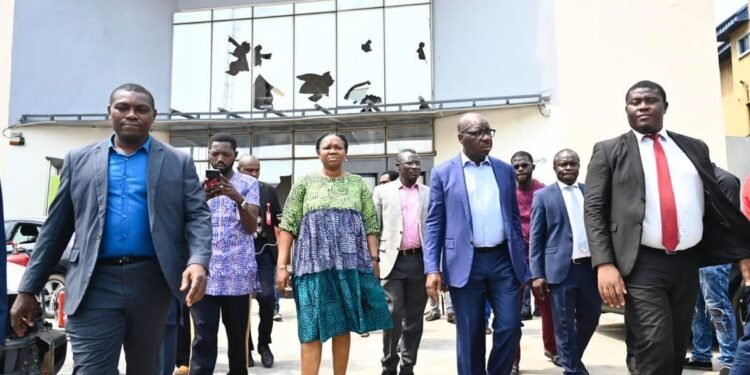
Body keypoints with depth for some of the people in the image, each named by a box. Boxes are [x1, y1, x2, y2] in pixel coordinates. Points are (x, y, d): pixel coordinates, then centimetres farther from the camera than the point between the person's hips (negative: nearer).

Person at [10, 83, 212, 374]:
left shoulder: (178, 162, 7)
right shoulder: (79, 160, 10)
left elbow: (198, 216, -1)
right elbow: (55, 228, 11)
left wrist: (199, 262, -20)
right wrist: (28, 289, 8)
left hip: (153, 283, 1)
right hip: (95, 285, 0)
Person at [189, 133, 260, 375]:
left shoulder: (248, 184, 6)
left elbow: (252, 227, -3)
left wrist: (238, 199, -20)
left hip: (237, 273, 0)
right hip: (204, 272, 0)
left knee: (238, 335, 8)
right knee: (204, 337, -4)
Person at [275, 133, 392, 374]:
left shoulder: (359, 184, 11)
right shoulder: (305, 183, 6)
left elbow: (371, 225, 7)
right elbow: (288, 225, 1)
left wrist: (374, 259, -3)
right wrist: (282, 264, -7)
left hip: (351, 264, 2)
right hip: (314, 264, -2)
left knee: (343, 326, 8)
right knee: (313, 329, -3)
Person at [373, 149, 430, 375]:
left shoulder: (429, 194, 10)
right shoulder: (383, 192, 5)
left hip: (420, 261, 2)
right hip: (392, 261, -2)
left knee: (414, 317, 7)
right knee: (393, 314, -6)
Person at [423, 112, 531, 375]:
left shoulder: (505, 170, 10)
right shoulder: (443, 173, 1)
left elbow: (514, 218, 13)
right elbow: (434, 224, 0)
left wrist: (522, 263, 10)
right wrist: (432, 269, -9)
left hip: (503, 260, 3)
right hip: (465, 263, -2)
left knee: (510, 327, 1)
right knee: (470, 335, 6)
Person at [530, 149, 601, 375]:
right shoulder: (543, 196, 0)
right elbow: (536, 238, -1)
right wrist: (537, 274, -7)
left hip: (590, 266, 4)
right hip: (560, 269, -4)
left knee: (591, 317, 13)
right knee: (564, 324, 3)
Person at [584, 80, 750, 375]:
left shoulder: (695, 148, 15)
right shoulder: (609, 151, 5)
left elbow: (716, 204, 17)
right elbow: (594, 209, -3)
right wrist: (604, 264, -14)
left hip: (687, 263, 4)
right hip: (642, 265, -4)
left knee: (677, 350, 13)